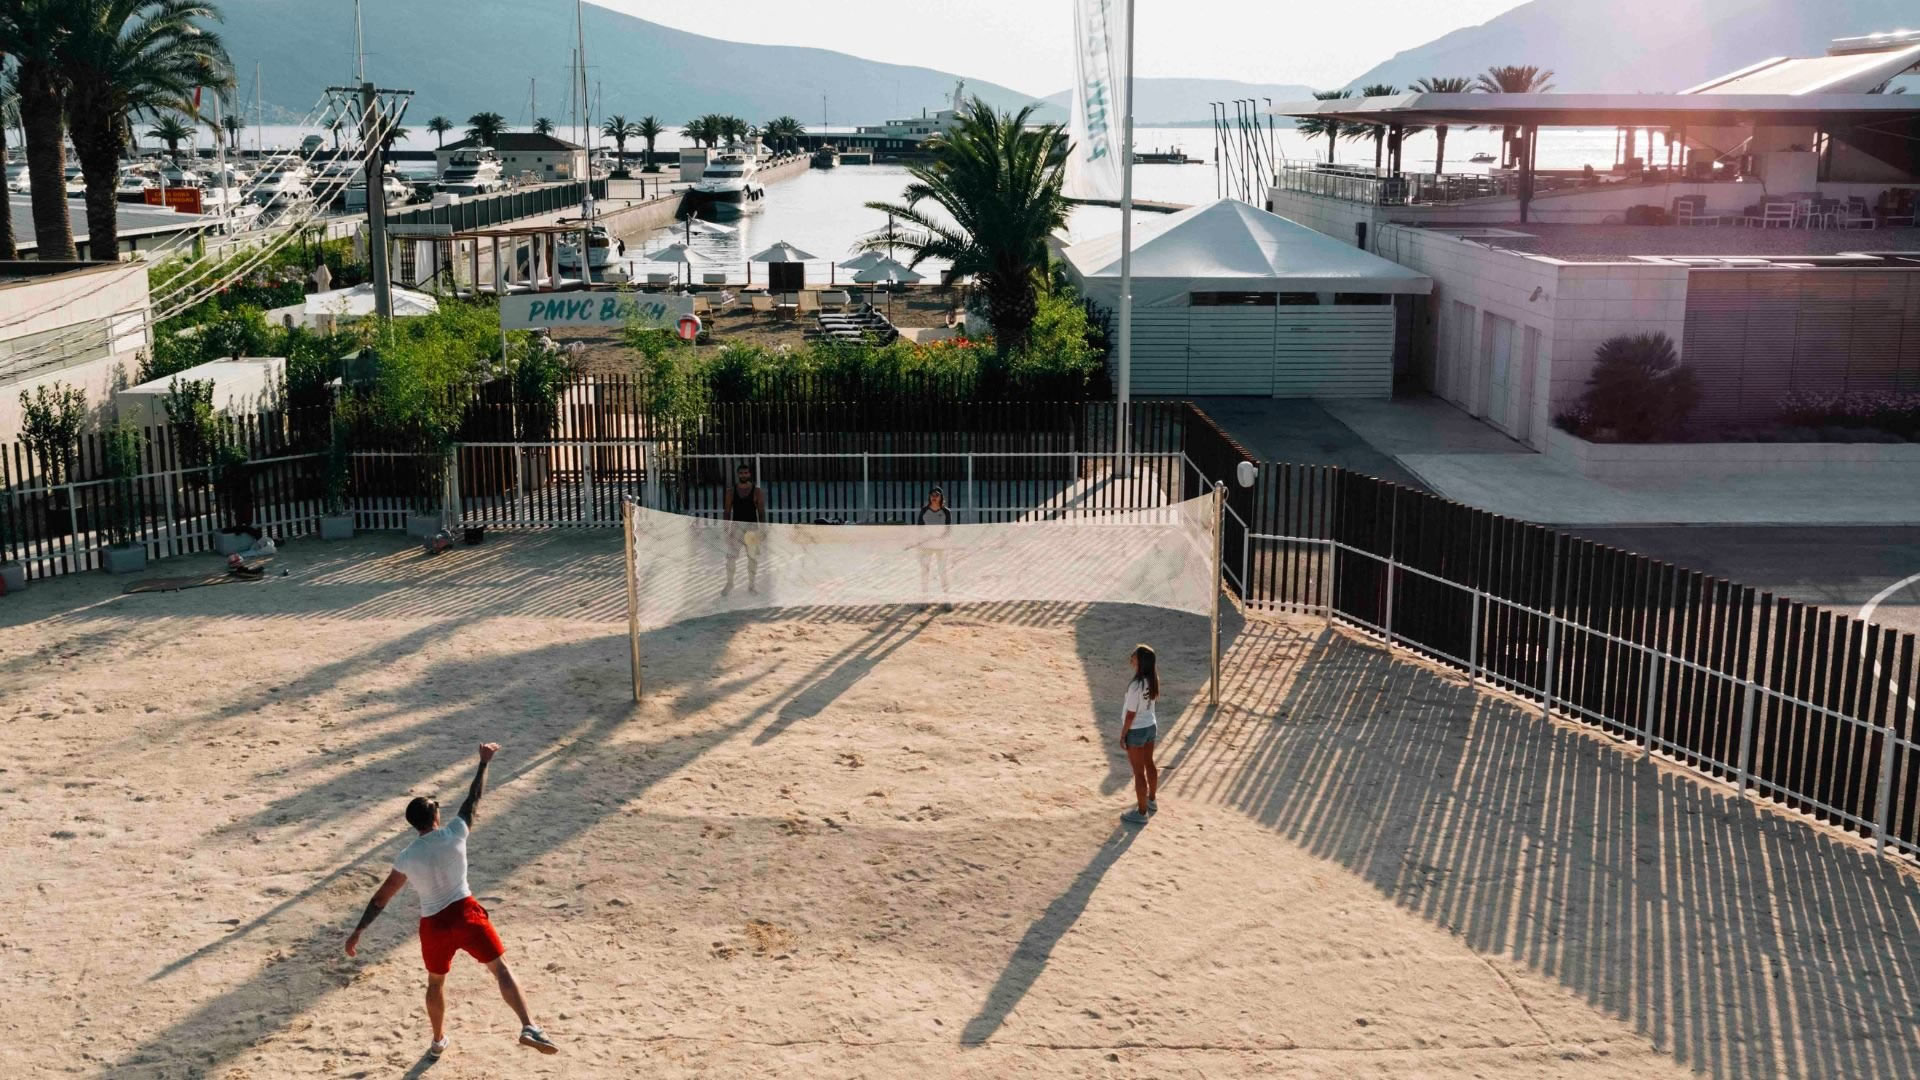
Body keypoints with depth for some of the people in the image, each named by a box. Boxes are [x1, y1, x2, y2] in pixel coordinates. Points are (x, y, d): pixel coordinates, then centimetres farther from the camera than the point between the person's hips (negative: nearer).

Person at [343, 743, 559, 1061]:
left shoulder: (406, 858, 0)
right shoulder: (455, 833, -5)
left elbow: (381, 898, 4)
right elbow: (474, 798, 7)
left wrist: (358, 931, 13)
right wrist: (484, 762, 19)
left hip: (433, 924, 2)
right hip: (464, 913, -2)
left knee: (435, 982, 26)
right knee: (501, 970, -5)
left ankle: (438, 1042, 40)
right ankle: (529, 1027, -23)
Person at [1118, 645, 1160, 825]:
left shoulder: (1136, 686, -30)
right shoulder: (1153, 680, -6)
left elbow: (1131, 715, -21)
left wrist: (1123, 735, -12)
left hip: (1136, 731, -8)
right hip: (1151, 726, 8)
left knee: (1138, 772, 5)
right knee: (1149, 764, 25)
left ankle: (1141, 813, 16)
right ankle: (1152, 801, 44)